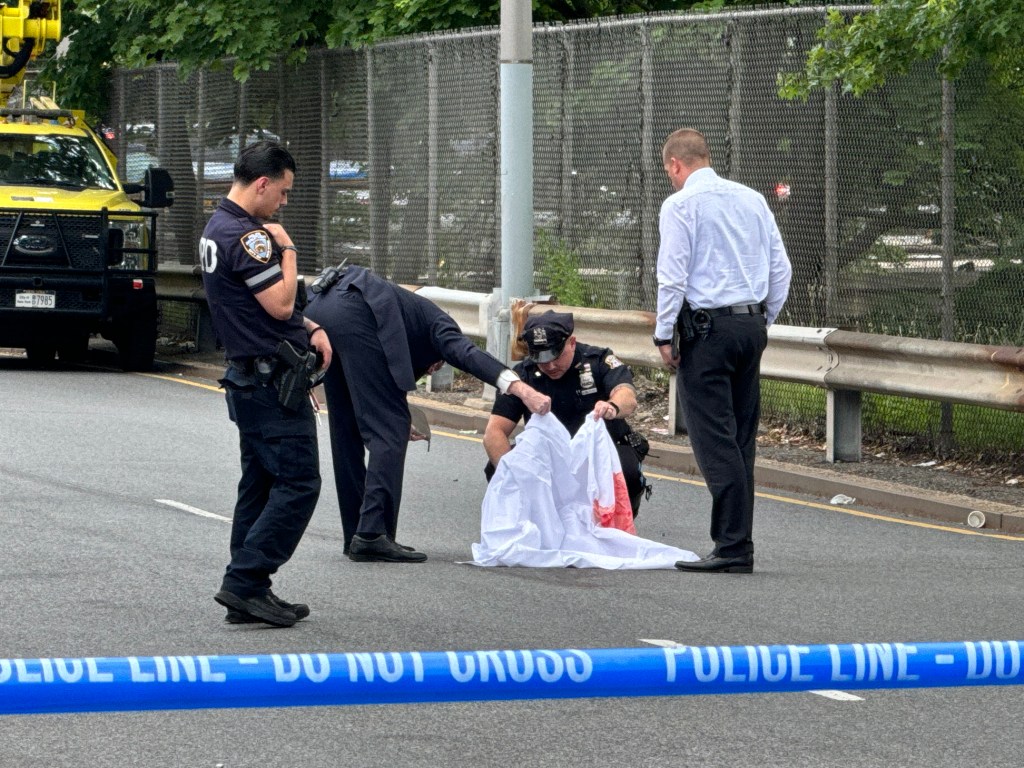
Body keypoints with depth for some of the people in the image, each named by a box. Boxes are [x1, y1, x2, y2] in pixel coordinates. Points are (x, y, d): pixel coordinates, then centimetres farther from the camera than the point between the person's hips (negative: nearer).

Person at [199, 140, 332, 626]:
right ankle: (245, 582, -12)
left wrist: (309, 328, 8)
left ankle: (248, 593, 14)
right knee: (298, 483, -8)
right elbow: (281, 303, -22)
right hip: (272, 379, -11)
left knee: (260, 484, 13)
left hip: (247, 378, 11)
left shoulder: (218, 229, 16)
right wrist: (286, 248, -8)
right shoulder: (246, 236, -18)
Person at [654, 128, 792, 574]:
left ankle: (733, 548, -12)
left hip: (706, 326, -7)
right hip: (752, 324, 7)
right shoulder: (752, 199, 12)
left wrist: (664, 336, -4)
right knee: (742, 437, 11)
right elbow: (781, 267, 13)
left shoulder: (680, 205, -7)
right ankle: (738, 540, 12)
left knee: (714, 438, -7)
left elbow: (673, 275, -11)